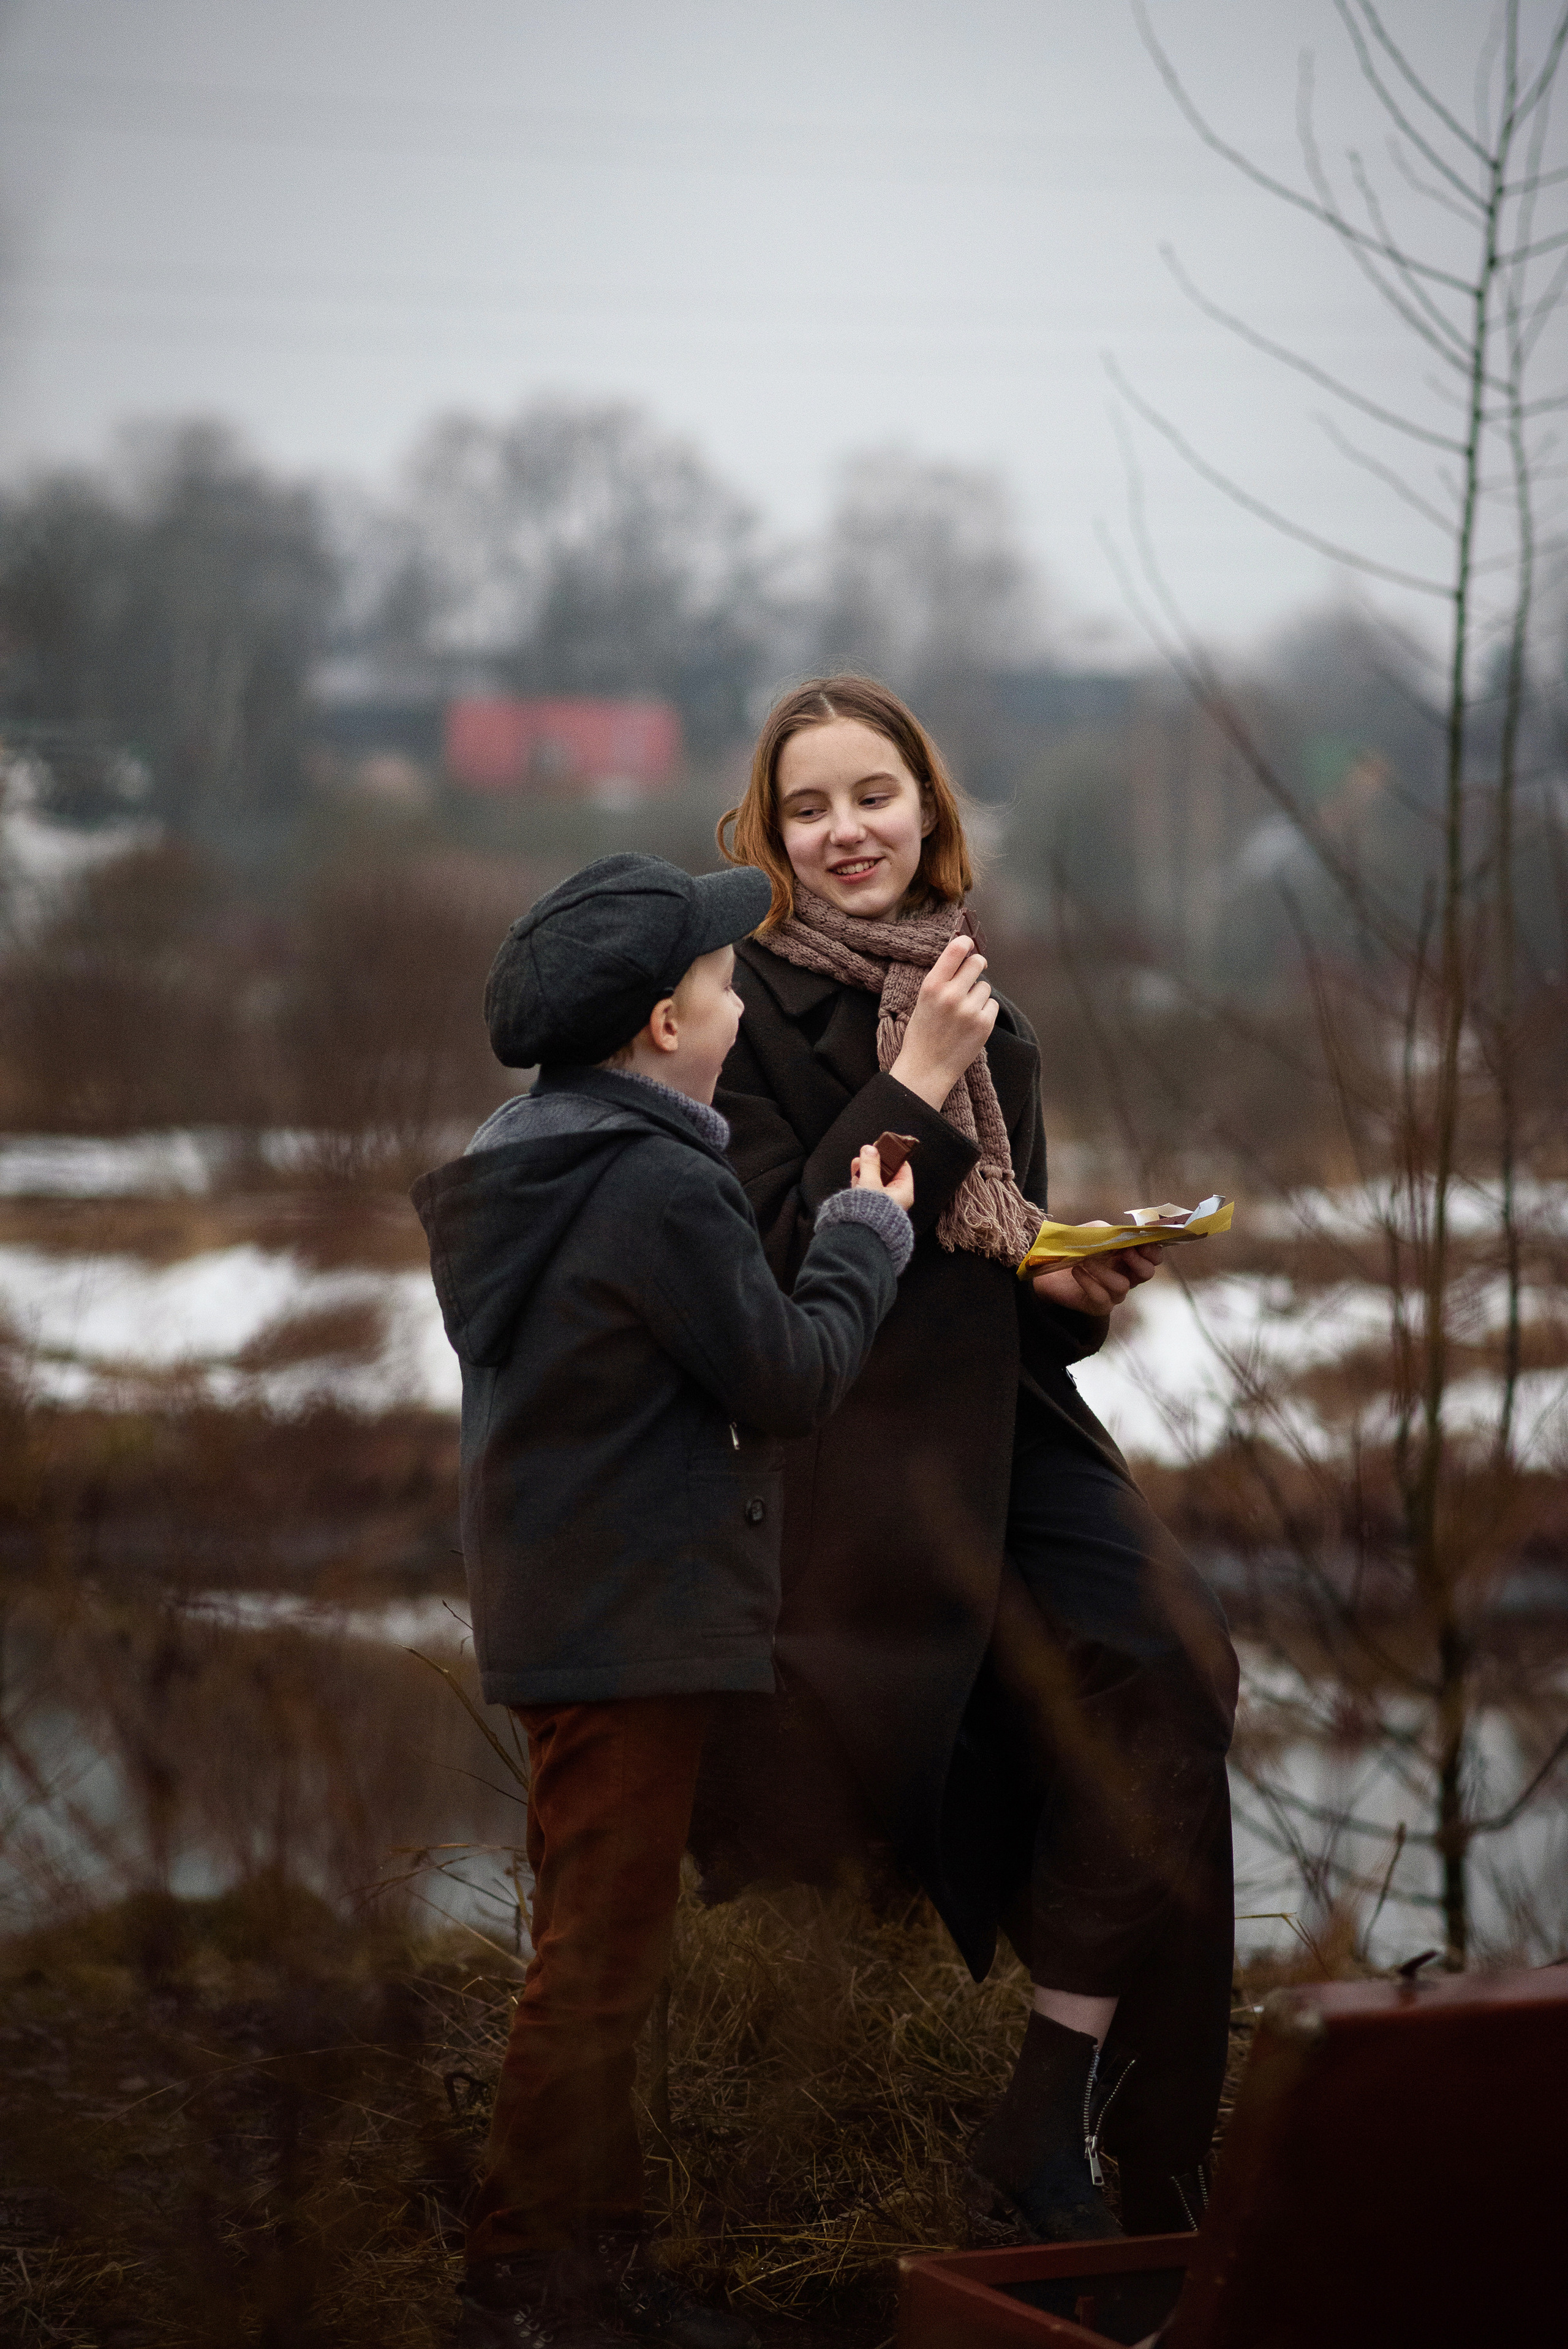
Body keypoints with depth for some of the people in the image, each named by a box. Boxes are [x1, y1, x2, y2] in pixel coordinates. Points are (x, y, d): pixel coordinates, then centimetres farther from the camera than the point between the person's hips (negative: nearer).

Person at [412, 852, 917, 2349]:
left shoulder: (538, 1166, 11)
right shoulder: (659, 1184, -21)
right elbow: (791, 1382, -15)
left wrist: (828, 1225, 8)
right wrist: (867, 1234, -2)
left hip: (556, 1611, 10)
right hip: (632, 1627, -10)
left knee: (598, 1955, 18)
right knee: (599, 1963, -4)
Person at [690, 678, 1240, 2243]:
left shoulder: (979, 1007, 16)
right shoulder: (755, 998, -3)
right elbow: (771, 1249, -13)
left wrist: (1074, 1282, 3)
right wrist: (914, 1088, -14)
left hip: (1006, 1411, 5)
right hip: (856, 1431, -5)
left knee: (1167, 1664, -16)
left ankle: (1055, 2128, -11)